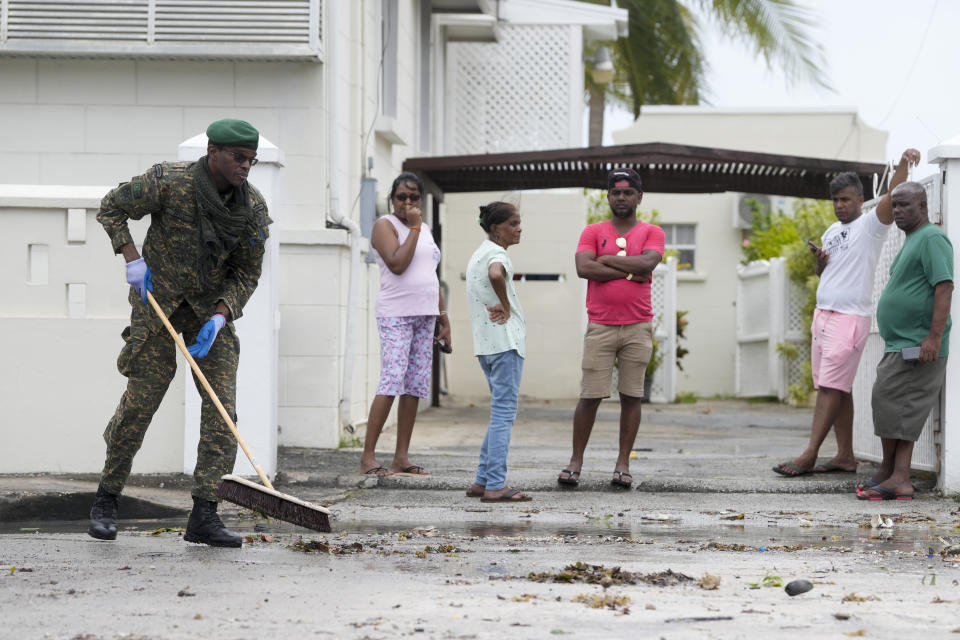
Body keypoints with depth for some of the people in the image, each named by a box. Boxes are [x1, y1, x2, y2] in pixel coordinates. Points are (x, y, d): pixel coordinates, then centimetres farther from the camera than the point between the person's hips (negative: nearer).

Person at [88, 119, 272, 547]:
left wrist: (219, 319, -16)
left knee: (223, 407, -9)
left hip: (211, 309, 3)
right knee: (140, 402, -5)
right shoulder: (168, 182, -18)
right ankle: (106, 501, 14)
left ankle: (204, 515, -9)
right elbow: (112, 208, -4)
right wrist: (133, 259, -15)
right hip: (158, 302, -3)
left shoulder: (253, 208, -9)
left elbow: (247, 274, -2)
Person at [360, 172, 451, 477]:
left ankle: (402, 457, 4)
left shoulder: (425, 230, 20)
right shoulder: (385, 225, -3)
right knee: (391, 382, -16)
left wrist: (443, 317, 19)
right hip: (395, 314, -7)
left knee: (416, 386, 3)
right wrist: (413, 227, -13)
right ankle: (368, 457, -15)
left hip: (425, 315, 7)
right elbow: (397, 264, -19)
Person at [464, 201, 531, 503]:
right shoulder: (497, 254, -12)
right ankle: (495, 486, -10)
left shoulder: (479, 253, 19)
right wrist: (506, 306, -20)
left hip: (485, 343, 10)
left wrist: (501, 306, 8)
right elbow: (495, 274, -35)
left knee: (502, 412, 16)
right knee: (504, 412, -8)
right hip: (505, 341, -10)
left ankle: (482, 481, 16)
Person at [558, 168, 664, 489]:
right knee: (590, 396, -3)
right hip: (600, 326, 0)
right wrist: (629, 270, -10)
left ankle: (623, 463, 7)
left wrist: (607, 259, -6)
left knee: (631, 396, 1)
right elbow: (584, 268, -10)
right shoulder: (593, 232, 8)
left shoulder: (652, 233, 8)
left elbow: (648, 262, -12)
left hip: (638, 327, 0)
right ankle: (576, 460, 6)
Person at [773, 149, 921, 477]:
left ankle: (809, 455, -15)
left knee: (831, 386, -11)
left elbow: (894, 193, -20)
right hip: (823, 314, 8)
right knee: (837, 388, 6)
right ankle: (845, 456, 7)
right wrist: (819, 259, 5)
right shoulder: (831, 232, 19)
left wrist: (905, 162, -36)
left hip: (850, 317, -8)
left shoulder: (870, 225, -4)